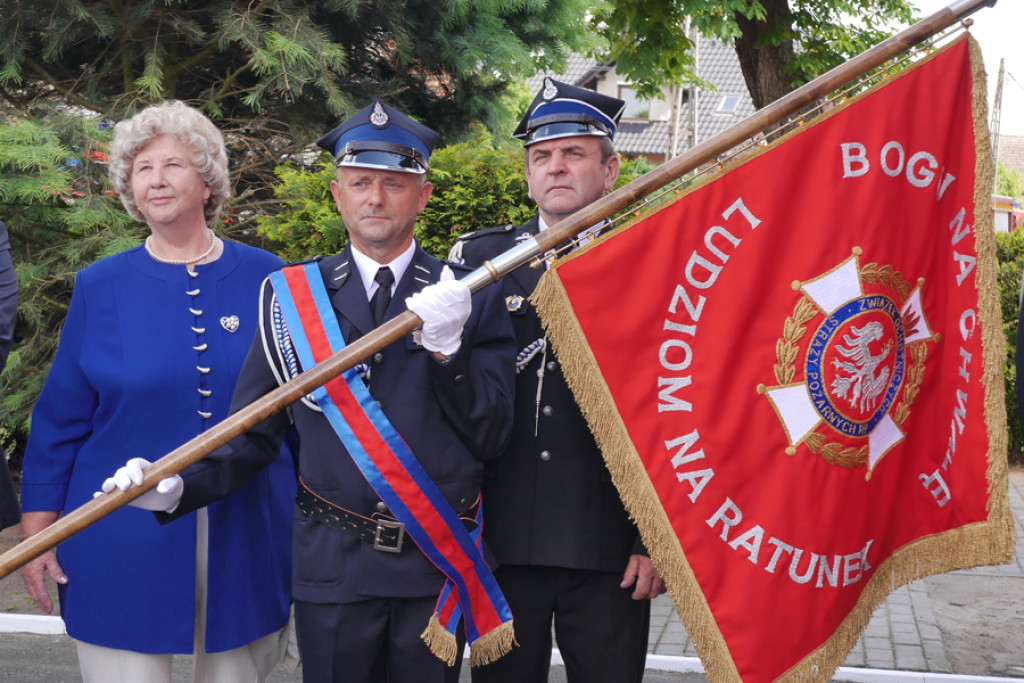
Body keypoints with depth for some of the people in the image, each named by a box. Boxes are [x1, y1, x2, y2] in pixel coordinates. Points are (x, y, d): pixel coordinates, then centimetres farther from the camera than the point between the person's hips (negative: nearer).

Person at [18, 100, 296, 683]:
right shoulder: (100, 286, 0)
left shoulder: (265, 278, 0)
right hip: (124, 542, 0)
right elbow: (61, 416, 4)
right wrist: (37, 526, 1)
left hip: (244, 539, 1)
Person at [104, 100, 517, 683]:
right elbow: (253, 434, 4)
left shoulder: (474, 296, 0)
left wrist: (449, 347, -19)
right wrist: (179, 487, -13)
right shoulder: (292, 296, 2)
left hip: (440, 569, 0)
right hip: (331, 567, 0)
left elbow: (492, 438, -5)